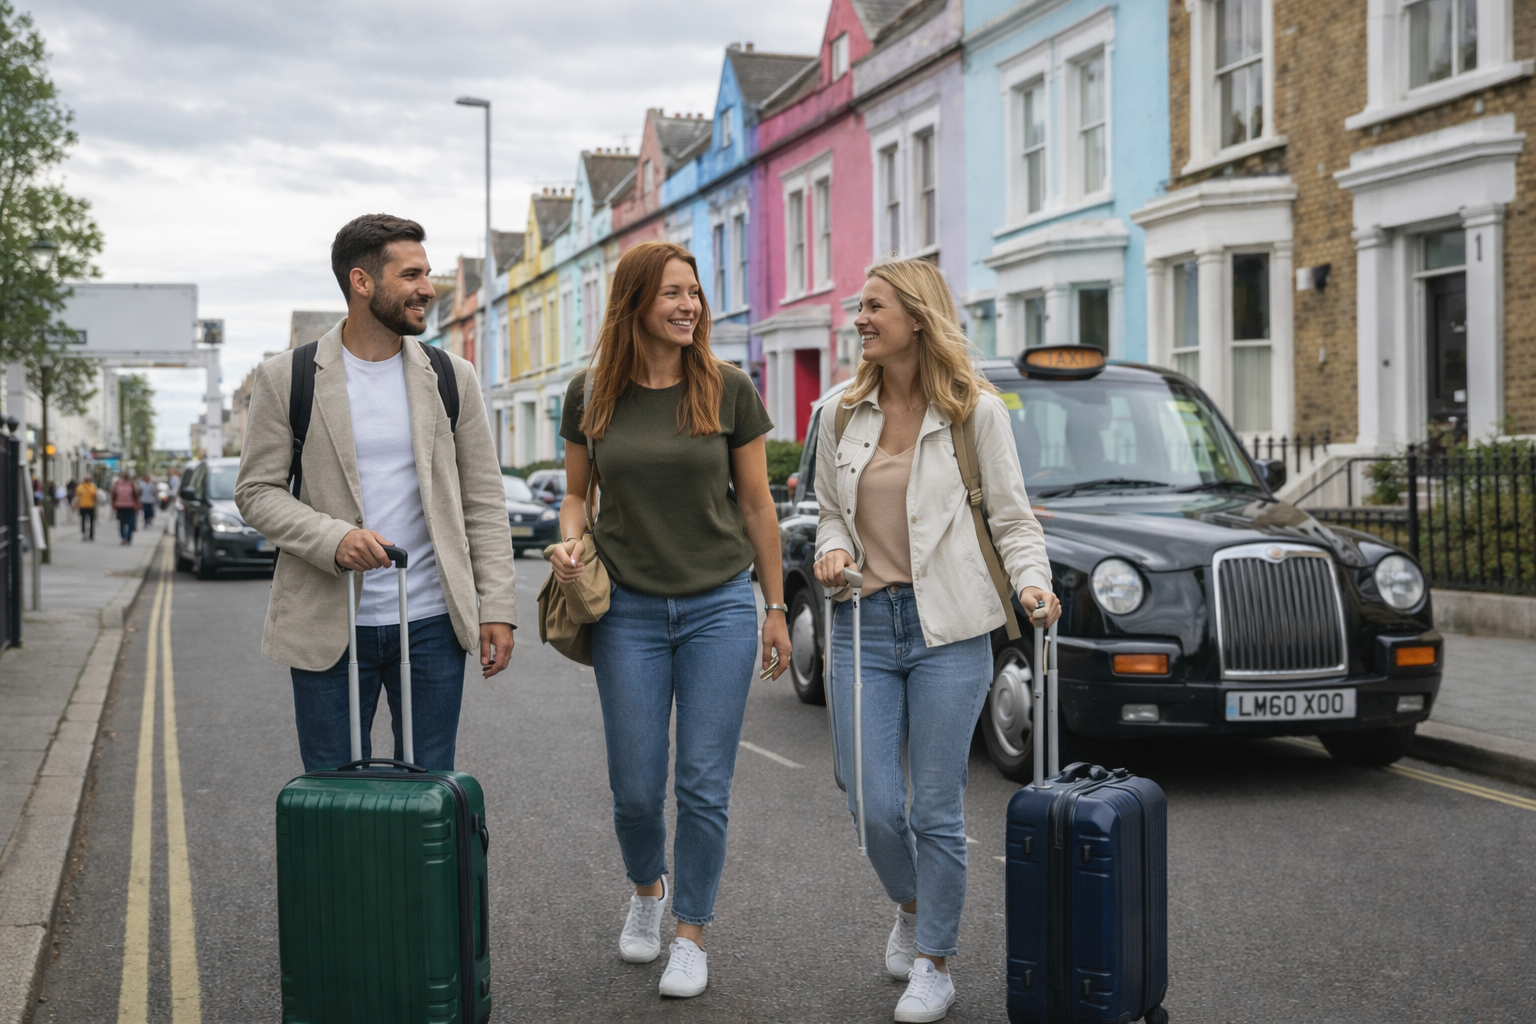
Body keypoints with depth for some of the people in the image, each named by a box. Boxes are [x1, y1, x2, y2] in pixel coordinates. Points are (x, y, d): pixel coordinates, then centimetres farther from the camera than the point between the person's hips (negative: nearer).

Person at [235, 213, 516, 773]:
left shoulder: (453, 378, 6)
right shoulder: (285, 379, 0)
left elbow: (483, 502, 7)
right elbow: (257, 491, 0)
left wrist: (497, 607, 0)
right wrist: (334, 539, -18)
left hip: (431, 622, 2)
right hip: (329, 629, -1)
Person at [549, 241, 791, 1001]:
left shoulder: (729, 389, -2)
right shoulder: (590, 394, 1)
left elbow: (756, 504, 4)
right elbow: (575, 494, 12)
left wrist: (775, 608, 5)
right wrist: (568, 541, -11)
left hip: (720, 607, -1)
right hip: (629, 611, 1)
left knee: (704, 785, 1)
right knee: (636, 788, 5)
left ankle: (691, 934, 18)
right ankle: (646, 890, 36)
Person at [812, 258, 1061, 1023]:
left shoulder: (976, 411, -2)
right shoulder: (842, 416, 9)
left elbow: (1011, 515, 1)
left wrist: (1031, 580, -15)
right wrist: (833, 549, -3)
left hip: (947, 628, -3)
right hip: (863, 623, 3)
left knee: (936, 811, 1)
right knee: (875, 808, 1)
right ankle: (910, 909, 33)